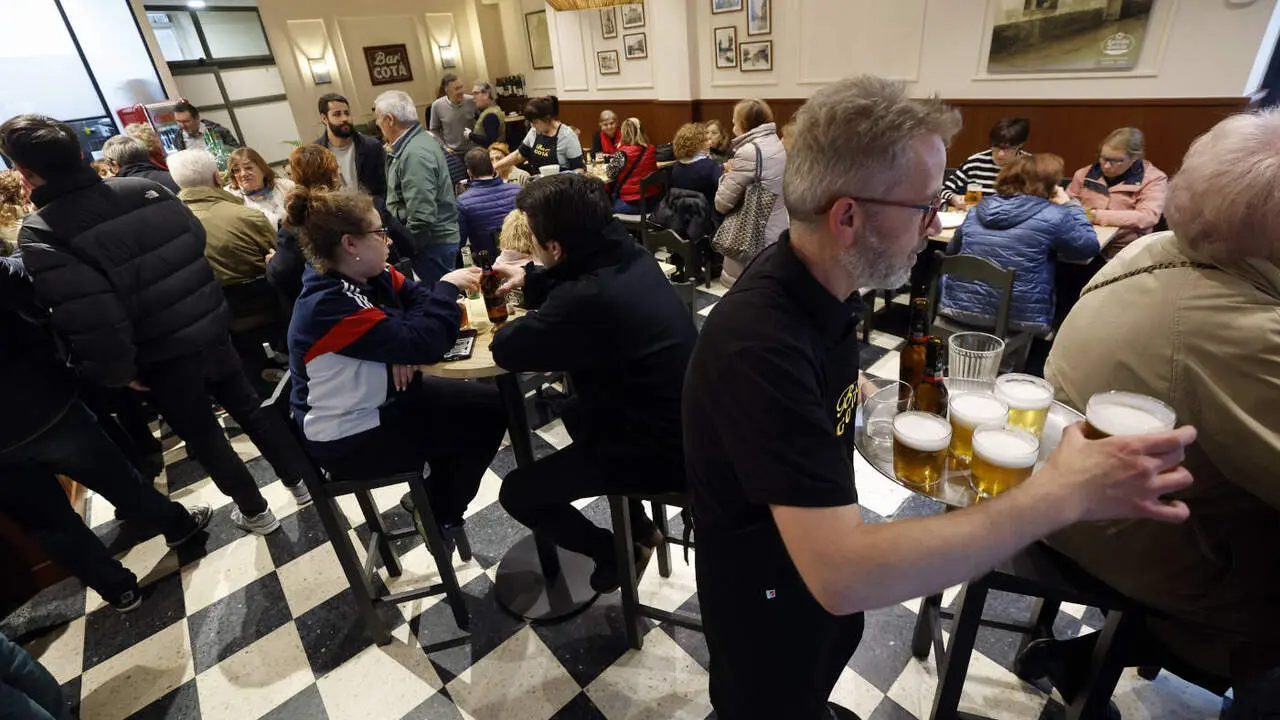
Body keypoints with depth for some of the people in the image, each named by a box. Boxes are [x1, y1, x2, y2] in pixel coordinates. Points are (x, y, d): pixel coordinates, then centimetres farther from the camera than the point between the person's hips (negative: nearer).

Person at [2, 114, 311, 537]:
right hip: (210, 328, 5)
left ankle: (255, 512, 29)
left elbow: (87, 316, -23)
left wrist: (116, 371, -8)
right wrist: (201, 307, 16)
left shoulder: (42, 234, -17)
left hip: (161, 357, -4)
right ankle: (299, 479, 32)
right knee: (247, 407, 21)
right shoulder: (147, 189, -2)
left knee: (203, 437, 14)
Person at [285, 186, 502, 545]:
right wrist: (448, 287, -18)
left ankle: (434, 498, 21)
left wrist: (404, 351, -20)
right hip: (349, 437, -8)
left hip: (381, 399, 8)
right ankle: (439, 514, 18)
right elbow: (424, 343, -32)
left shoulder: (371, 275, -2)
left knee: (489, 404, 3)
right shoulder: (329, 306, -29)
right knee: (485, 419, -5)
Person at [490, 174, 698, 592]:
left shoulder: (587, 300, -31)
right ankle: (639, 525, 38)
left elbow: (506, 351, -16)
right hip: (686, 420, 9)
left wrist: (528, 321, 3)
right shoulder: (630, 256, -4)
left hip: (660, 450, -8)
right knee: (576, 412, 33)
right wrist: (530, 278, 10)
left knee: (517, 492, 6)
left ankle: (617, 555, 25)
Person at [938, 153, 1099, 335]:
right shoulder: (1053, 216, -7)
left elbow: (952, 250, 22)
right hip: (1018, 320, -3)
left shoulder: (978, 210, 8)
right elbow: (1090, 246, 7)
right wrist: (1070, 205, 17)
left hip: (959, 308, 4)